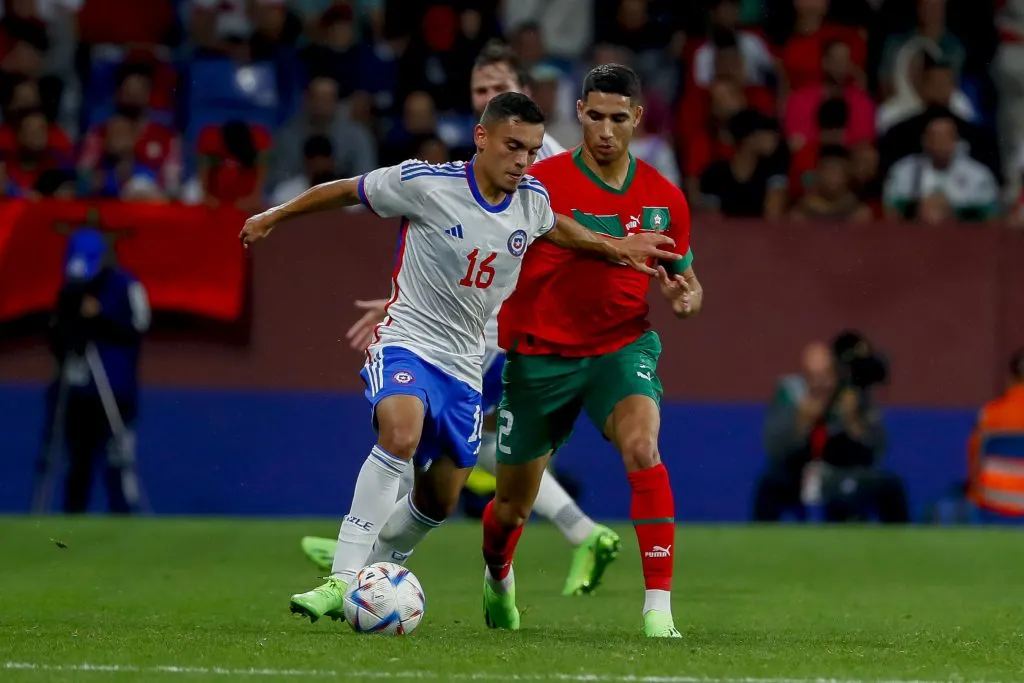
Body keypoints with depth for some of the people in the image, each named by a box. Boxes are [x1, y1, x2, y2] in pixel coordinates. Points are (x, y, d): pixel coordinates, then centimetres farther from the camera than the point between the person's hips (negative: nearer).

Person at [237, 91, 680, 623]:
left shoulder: (532, 199, 0)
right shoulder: (425, 184, -16)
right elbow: (347, 191, -1)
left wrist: (614, 248, 25)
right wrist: (273, 217, 10)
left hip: (464, 364, 6)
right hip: (407, 343, -6)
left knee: (439, 501, 10)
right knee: (401, 434, -36)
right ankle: (341, 580, -37)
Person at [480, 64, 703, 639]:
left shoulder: (664, 198, -1)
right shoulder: (543, 183, -12)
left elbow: (683, 279, 11)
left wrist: (686, 298, -12)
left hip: (623, 345, 1)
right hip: (540, 354, -1)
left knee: (642, 449, -30)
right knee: (513, 506, 10)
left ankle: (659, 608, -29)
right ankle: (498, 580, 47)